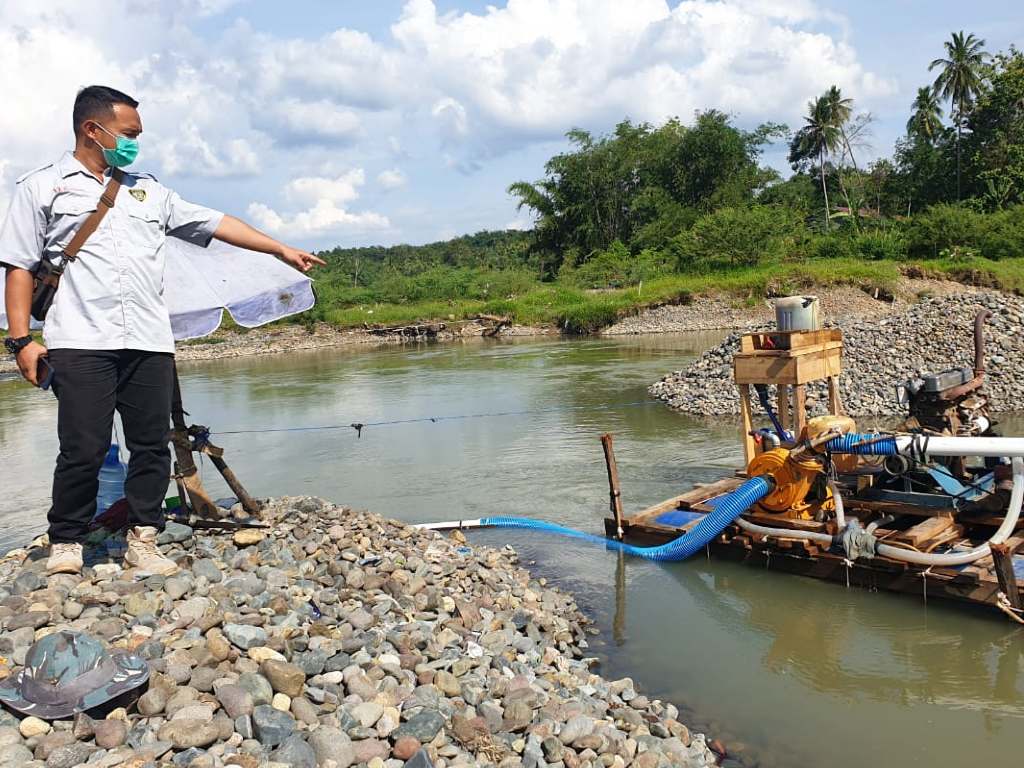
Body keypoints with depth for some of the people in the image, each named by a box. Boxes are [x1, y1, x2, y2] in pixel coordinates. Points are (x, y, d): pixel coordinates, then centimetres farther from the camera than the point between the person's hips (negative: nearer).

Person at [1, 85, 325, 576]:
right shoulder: (41, 187, 11)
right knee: (83, 448, -7)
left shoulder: (147, 190, 22)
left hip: (149, 341, 4)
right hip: (81, 341, -4)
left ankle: (142, 540, 11)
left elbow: (215, 223, 19)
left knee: (152, 445, 1)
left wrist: (281, 249, 14)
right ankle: (65, 545, 9)